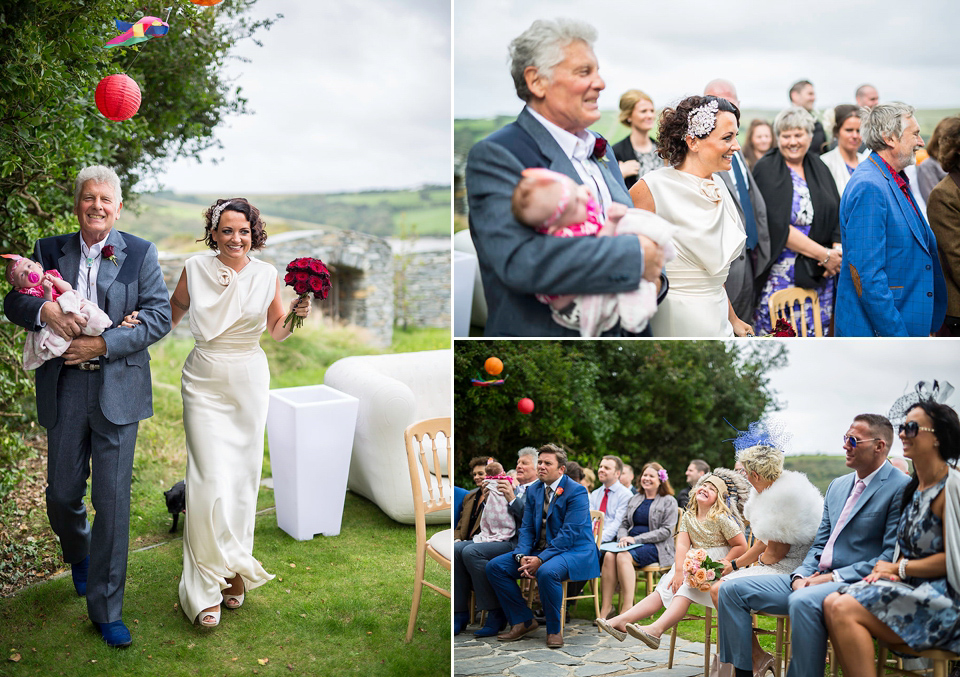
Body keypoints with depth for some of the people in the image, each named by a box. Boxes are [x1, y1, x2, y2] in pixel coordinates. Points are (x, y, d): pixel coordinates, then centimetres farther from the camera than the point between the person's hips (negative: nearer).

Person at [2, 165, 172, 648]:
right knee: (62, 495, 10)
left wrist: (103, 345, -15)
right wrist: (43, 310, -18)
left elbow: (159, 317, -5)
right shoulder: (49, 251, 8)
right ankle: (79, 555, 45)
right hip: (64, 390, 2)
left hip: (117, 390, -2)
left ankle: (105, 609, 11)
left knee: (112, 501, -1)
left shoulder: (140, 254, 1)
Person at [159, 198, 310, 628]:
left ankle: (232, 566, 23)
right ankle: (206, 588, 0)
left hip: (249, 382, 2)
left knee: (243, 476, 6)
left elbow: (277, 332, 9)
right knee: (212, 479, -9)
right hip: (204, 382, -2)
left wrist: (296, 316, -9)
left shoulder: (266, 275, 0)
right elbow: (174, 310, 16)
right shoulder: (195, 269, -2)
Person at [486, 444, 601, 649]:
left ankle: (554, 630, -16)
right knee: (495, 566, -6)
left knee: (547, 571, -39)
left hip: (574, 550, -7)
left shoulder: (577, 491, -13)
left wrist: (541, 559, -27)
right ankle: (524, 621, 5)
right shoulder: (533, 491, 10)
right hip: (540, 551, 7)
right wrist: (521, 556, -12)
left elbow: (569, 534, -20)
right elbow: (526, 528, 8)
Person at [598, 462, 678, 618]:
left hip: (655, 546, -5)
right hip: (632, 544, 5)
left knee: (623, 557, -34)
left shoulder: (668, 502, 4)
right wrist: (623, 537, -5)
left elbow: (666, 531, -7)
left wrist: (637, 539, -14)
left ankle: (627, 609, -38)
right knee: (609, 555, -28)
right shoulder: (634, 500, 23)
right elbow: (623, 524, 21)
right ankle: (606, 606, -32)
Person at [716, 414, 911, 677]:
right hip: (814, 578, 8)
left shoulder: (901, 488, -8)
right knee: (731, 590, -3)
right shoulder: (837, 485, 18)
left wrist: (832, 577, -16)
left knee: (803, 601, -39)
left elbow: (893, 558, -14)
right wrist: (801, 576, -2)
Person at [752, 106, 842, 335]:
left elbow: (839, 215, 11)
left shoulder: (819, 168, 13)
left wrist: (838, 251, -9)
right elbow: (777, 225, -13)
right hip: (779, 271, -5)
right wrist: (824, 255, -14)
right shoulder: (766, 170, -5)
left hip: (820, 274, 5)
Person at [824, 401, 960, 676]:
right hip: (912, 586, 8)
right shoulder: (914, 487, 15)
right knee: (832, 602, -14)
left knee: (844, 610, -24)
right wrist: (888, 568, -1)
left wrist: (899, 568, -7)